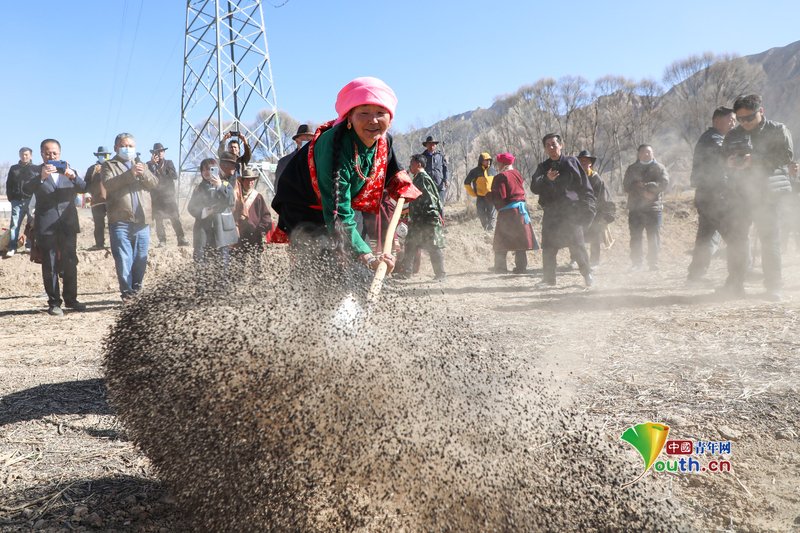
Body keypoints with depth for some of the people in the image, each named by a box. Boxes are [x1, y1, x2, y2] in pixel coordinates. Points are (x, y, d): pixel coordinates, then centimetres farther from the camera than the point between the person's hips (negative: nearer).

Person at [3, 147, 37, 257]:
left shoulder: (36, 169, 7)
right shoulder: (14, 168, 14)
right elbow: (8, 184, 15)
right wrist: (11, 198, 5)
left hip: (32, 200, -1)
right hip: (17, 201, 2)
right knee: (15, 224, -4)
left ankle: (31, 246, 11)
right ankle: (12, 248, -4)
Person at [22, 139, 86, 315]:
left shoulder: (68, 169, 12)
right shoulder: (36, 171, 4)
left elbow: (83, 188, -1)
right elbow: (26, 190, -12)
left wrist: (73, 176, -20)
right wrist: (41, 177, -28)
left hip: (68, 223, 2)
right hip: (46, 225, -2)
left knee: (70, 263, 6)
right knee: (49, 266, 1)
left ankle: (70, 299, 17)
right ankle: (54, 303, 7)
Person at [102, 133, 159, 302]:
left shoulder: (141, 165, 20)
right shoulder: (109, 165, 7)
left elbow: (154, 183, 4)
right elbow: (108, 184, -12)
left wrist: (143, 173, -16)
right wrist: (130, 173, -24)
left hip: (141, 221, 4)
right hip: (120, 221, -4)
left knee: (141, 260, 7)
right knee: (123, 260, -6)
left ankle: (136, 291, 18)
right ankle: (127, 293, -1)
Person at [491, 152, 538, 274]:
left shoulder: (500, 177, -12)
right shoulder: (517, 174, 11)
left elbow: (499, 197, -16)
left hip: (507, 212, -7)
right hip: (521, 210, 7)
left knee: (501, 244, -1)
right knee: (520, 240, 10)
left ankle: (500, 268, -4)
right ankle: (521, 267, 12)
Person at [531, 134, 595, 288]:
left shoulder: (571, 162, 5)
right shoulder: (543, 167, 14)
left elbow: (584, 185, 3)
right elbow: (534, 187, -1)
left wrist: (589, 206, -5)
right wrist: (547, 179, -20)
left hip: (570, 210, -3)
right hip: (550, 213, 4)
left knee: (577, 244, -9)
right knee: (548, 247, 3)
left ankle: (587, 274, 5)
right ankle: (549, 278, 13)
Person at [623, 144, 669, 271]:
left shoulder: (659, 168, 8)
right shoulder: (631, 169, 14)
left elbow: (664, 183, -8)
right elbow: (626, 186, 0)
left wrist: (645, 185, -16)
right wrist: (643, 192, -13)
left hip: (653, 208, -2)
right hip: (635, 208, 2)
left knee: (654, 237, -3)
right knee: (635, 237, 3)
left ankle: (653, 264, 3)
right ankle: (636, 263, 9)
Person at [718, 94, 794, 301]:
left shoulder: (778, 131, 3)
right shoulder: (732, 135, 14)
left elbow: (787, 155, -9)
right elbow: (723, 161, 17)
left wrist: (755, 160, -19)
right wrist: (730, 162, -7)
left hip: (767, 193, -4)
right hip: (739, 193, 4)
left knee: (770, 238, -3)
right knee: (734, 236, 3)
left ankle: (773, 287, 4)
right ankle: (735, 284, 11)